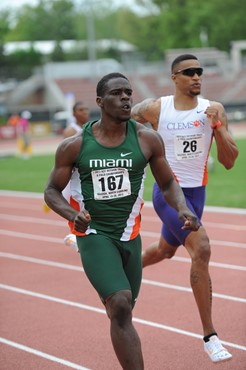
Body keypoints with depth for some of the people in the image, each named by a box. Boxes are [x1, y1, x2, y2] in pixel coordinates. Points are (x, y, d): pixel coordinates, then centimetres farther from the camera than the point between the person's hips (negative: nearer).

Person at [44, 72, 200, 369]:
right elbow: (52, 191, 3)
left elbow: (167, 183, 7)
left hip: (130, 235, 3)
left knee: (123, 311, 15)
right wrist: (73, 215, -18)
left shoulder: (147, 139, -3)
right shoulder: (74, 146, -7)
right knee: (120, 304, -22)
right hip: (93, 233, -3)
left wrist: (182, 209, -14)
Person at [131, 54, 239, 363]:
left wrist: (217, 127, -21)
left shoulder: (213, 110, -4)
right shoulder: (154, 109, -9)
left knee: (165, 250, 23)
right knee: (201, 249, -22)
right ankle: (209, 336, -16)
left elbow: (229, 162, -7)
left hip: (196, 193, 5)